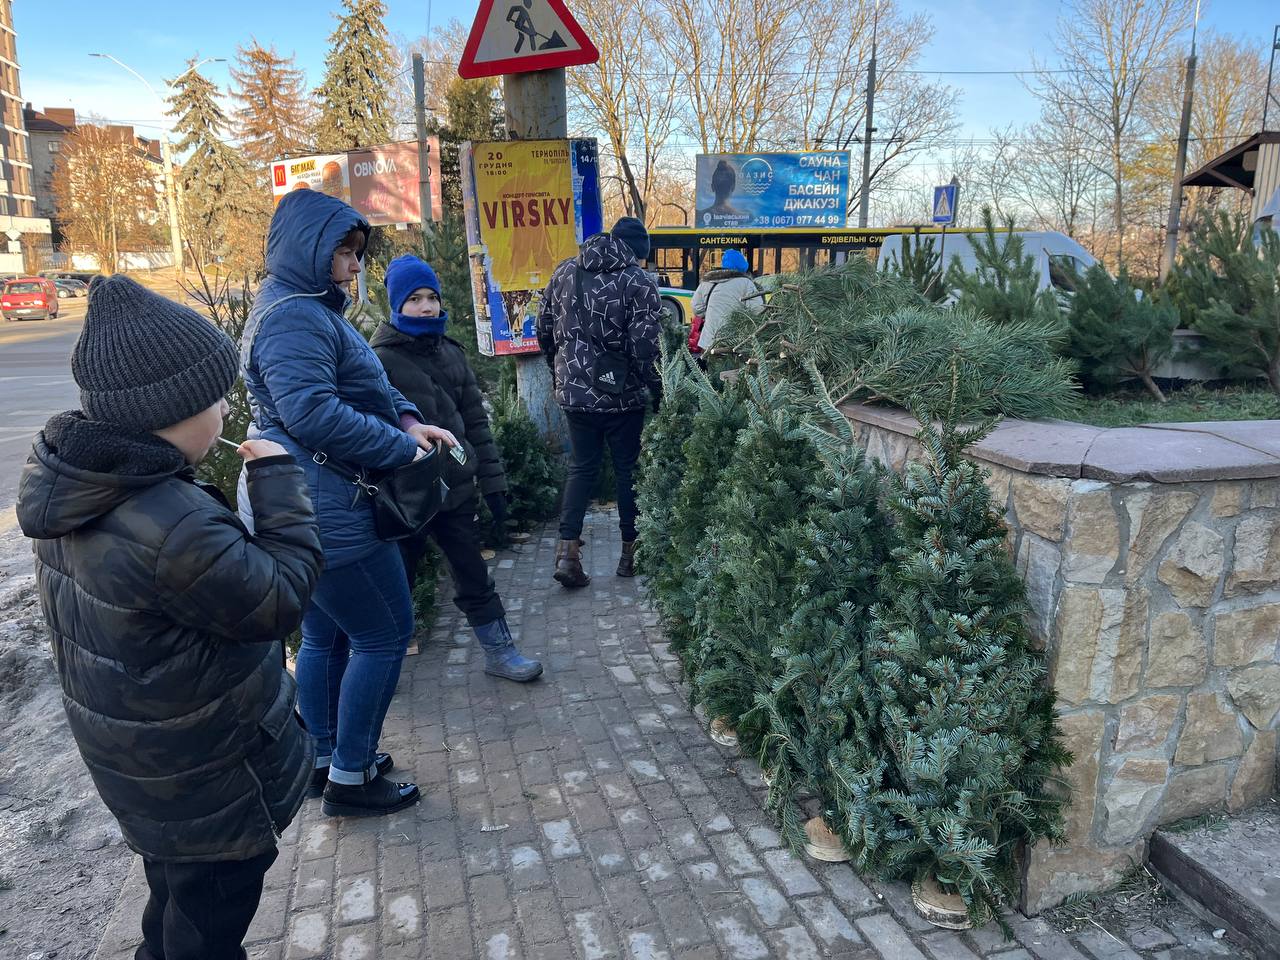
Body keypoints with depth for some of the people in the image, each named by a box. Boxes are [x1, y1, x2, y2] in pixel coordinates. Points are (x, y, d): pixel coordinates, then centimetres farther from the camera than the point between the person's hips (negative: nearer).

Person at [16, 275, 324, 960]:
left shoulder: (70, 485, -8)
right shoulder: (173, 527, -37)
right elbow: (281, 599, -24)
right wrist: (278, 479, -19)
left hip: (137, 755, 8)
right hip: (205, 775, -8)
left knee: (176, 892, 32)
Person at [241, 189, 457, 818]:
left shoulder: (310, 309, 16)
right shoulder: (293, 317, -18)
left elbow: (365, 386, 18)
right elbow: (312, 412, -28)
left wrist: (410, 420, 0)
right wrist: (404, 447, -19)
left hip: (311, 506, 11)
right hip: (327, 511, -11)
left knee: (324, 635, 19)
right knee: (385, 634, 0)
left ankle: (325, 758, 33)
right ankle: (350, 778, 13)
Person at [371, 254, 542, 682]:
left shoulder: (451, 352, 8)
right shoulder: (380, 359, -9)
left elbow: (475, 420, 11)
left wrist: (491, 481, 8)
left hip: (456, 489, 5)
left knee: (474, 575, 13)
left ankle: (499, 652, 25)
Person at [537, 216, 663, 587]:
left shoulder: (565, 271, 6)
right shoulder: (638, 281, -10)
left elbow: (545, 329, 11)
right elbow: (645, 347, -15)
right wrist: (658, 391, -3)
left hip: (574, 390, 4)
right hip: (621, 394, -4)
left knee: (582, 466, 16)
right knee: (628, 469, 11)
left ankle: (567, 551, 6)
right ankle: (630, 551, 22)